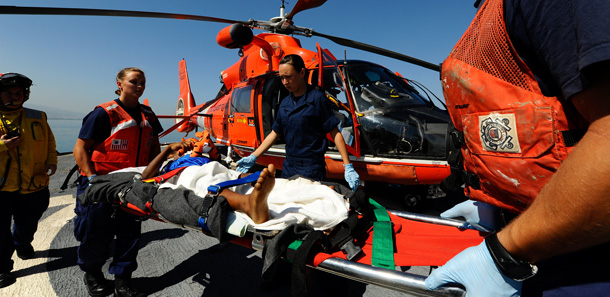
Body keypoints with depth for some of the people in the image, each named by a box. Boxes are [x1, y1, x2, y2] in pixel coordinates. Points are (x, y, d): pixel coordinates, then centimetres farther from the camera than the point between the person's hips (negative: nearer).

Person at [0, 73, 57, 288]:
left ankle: (23, 245, 49)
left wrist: (51, 162, -7)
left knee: (27, 226, 20)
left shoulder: (37, 118, 3)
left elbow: (50, 144, 10)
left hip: (33, 187, 2)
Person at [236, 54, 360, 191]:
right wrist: (252, 157, 11)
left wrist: (348, 167, -14)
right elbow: (274, 133, 16)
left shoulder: (317, 98, -9)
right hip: (288, 168, 7)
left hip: (312, 170, -6)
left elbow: (335, 133, -9)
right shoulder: (285, 103, 11)